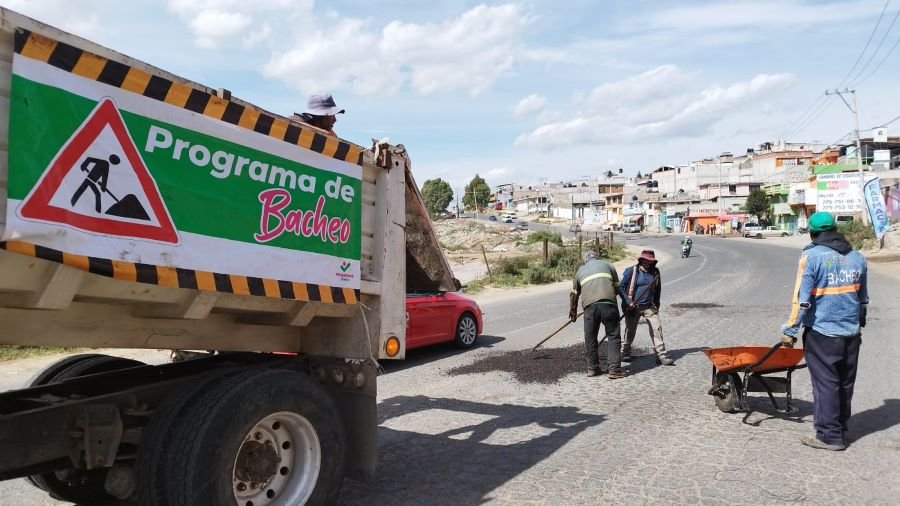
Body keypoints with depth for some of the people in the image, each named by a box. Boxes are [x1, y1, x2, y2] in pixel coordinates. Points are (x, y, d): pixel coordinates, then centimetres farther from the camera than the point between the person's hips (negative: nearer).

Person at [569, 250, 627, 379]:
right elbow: (617, 288, 18)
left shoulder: (580, 270, 24)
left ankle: (592, 368, 20)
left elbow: (574, 294, 28)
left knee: (590, 338, 12)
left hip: (589, 306, 2)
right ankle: (614, 368, 0)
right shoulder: (608, 265, 20)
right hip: (608, 303, -2)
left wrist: (573, 311, 40)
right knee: (613, 336, 5)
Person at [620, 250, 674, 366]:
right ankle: (625, 353, 28)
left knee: (657, 328, -9)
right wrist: (628, 302, -16)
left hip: (649, 306, 3)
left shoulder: (655, 272, 4)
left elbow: (658, 289, 16)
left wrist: (656, 304, 16)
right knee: (630, 330, 10)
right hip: (633, 307, -2)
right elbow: (621, 287, -8)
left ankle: (661, 355, -7)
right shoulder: (631, 271, -8)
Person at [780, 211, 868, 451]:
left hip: (822, 332, -6)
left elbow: (802, 298, -16)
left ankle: (829, 435, 5)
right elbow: (863, 298, 18)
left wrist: (790, 330, -10)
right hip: (851, 333, 6)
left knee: (825, 383, 1)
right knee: (845, 383, 14)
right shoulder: (857, 257, 9)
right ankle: (840, 430, 26)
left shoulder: (812, 256, -12)